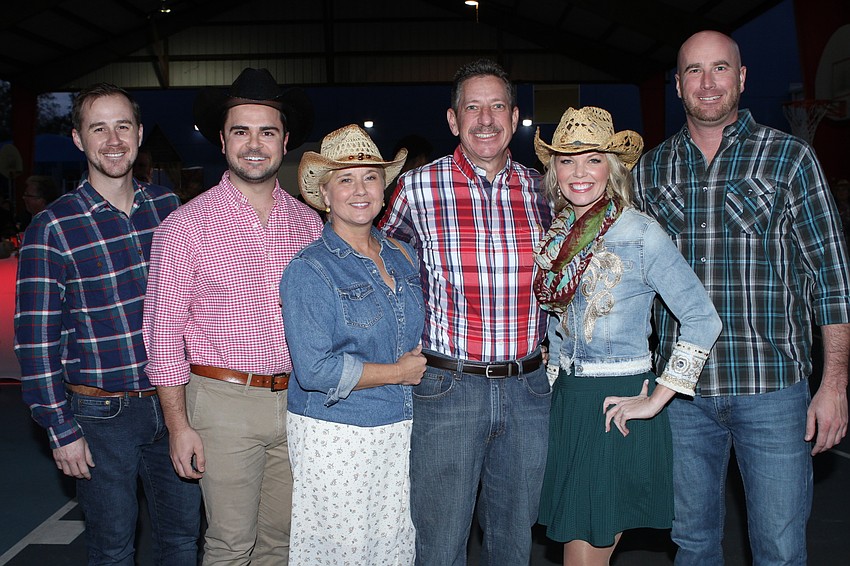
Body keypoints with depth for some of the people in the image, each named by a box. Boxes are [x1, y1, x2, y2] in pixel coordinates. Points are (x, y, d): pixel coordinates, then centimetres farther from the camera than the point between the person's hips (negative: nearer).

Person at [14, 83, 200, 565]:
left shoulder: (168, 207, 3)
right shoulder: (52, 228, -10)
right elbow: (37, 340, -8)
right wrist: (61, 429, -9)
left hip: (172, 401, 4)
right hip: (101, 414, -3)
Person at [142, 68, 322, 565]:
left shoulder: (309, 222, 6)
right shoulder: (187, 226, -7)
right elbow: (164, 332, -5)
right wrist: (179, 426, -7)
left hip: (298, 400, 4)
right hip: (225, 400, -4)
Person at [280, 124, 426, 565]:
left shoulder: (404, 257, 8)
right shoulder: (309, 269, -12)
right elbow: (314, 370, -19)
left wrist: (423, 362, -1)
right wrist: (400, 372, -12)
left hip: (400, 431, 6)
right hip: (335, 439, -5)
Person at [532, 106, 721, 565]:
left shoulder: (640, 233, -12)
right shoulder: (556, 234, 6)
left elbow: (703, 320, -15)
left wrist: (656, 400, -15)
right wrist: (556, 379, 14)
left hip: (618, 406, -6)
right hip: (567, 402, 6)